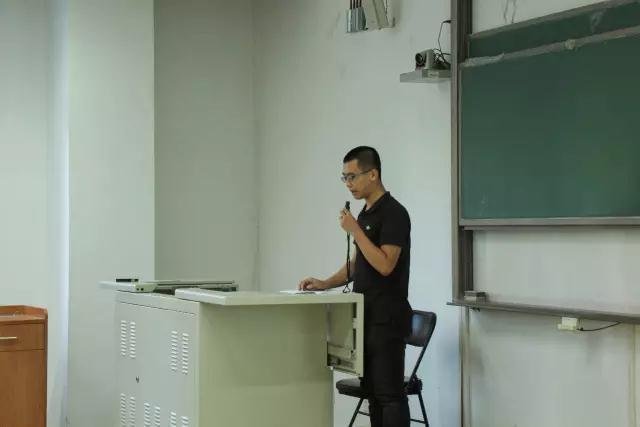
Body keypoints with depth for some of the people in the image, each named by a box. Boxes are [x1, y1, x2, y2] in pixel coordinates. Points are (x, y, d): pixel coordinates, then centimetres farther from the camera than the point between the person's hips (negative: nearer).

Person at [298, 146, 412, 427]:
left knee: (390, 394, -8)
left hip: (387, 319, -10)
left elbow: (385, 265, -23)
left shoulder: (393, 213, -15)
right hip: (366, 317, 10)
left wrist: (354, 230, -19)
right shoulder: (366, 214, 15)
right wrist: (324, 284, 8)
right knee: (373, 392, 11)